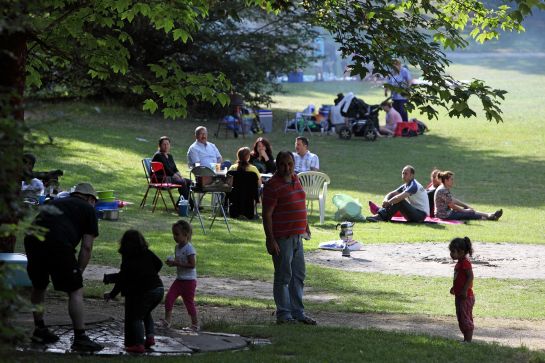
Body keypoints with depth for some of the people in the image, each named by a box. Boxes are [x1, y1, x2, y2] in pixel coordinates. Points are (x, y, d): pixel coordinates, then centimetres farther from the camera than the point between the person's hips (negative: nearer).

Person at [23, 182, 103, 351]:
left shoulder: (56, 203, 34)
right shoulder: (88, 210, 18)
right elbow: (86, 247, 9)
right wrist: (79, 272, 17)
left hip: (32, 239, 6)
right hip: (58, 245, -6)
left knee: (38, 286, 26)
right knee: (76, 291, 4)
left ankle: (39, 330, 35)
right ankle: (80, 338, 2)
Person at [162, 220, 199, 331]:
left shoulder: (189, 248, -18)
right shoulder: (177, 247, 8)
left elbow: (192, 264, -23)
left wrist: (176, 263, -24)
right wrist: (172, 262, -3)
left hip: (189, 280, -8)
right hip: (179, 279, 8)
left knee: (189, 302, 2)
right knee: (169, 298, -6)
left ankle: (195, 324, 16)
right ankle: (167, 320, -1)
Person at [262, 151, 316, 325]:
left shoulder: (295, 179, 10)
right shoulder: (272, 185, -15)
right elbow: (267, 215, -17)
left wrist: (305, 226, 24)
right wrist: (270, 240, -20)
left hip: (297, 236, 8)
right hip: (282, 238, -8)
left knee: (298, 276, 14)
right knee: (283, 277, -1)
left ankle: (298, 312, 23)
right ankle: (283, 314, 7)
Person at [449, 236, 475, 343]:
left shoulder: (465, 262, -17)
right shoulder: (460, 263, 14)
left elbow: (470, 276, -25)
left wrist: (464, 290, -28)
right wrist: (454, 288, 19)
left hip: (465, 297, -11)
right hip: (459, 297, 11)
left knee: (466, 318, -8)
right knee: (461, 319, 14)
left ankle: (468, 341, -5)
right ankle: (466, 339, 19)